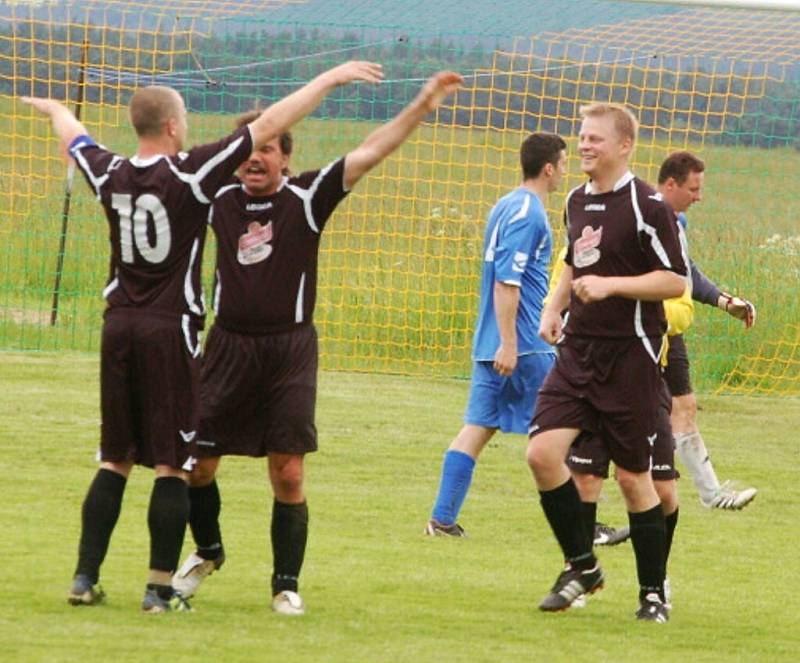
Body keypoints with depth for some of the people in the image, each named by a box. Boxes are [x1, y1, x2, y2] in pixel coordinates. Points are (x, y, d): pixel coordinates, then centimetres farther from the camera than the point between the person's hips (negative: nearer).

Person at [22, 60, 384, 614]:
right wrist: (331, 78, -5)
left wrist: (54, 109, 49)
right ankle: (161, 589, -2)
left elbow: (75, 138, 27)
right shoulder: (191, 174, -11)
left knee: (115, 460, 13)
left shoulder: (111, 176, 4)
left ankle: (86, 578, 11)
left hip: (119, 328, 5)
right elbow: (269, 125, -10)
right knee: (172, 465, -1)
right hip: (170, 330, -5)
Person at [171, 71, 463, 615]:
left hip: (290, 350, -2)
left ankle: (287, 585, 7)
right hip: (229, 345, 2)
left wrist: (420, 107, -16)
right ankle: (207, 552, 31)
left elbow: (369, 154, -8)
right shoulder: (220, 201, 4)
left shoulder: (306, 197, -3)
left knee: (289, 475, -4)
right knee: (196, 462, 4)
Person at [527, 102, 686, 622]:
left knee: (633, 476, 0)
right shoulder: (577, 201, 12)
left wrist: (611, 285, -22)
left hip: (630, 356, -6)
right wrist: (555, 307, 13)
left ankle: (653, 592, 14)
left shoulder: (647, 206, -11)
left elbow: (675, 282, -13)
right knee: (543, 452, -9)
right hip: (578, 350, 6)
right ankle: (582, 566, 7)